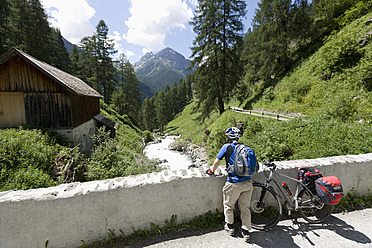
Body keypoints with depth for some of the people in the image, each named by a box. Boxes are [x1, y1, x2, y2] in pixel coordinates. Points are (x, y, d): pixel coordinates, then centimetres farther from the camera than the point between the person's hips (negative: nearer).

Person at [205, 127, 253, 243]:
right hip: (247, 183, 5)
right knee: (245, 208, 19)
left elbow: (217, 161, -1)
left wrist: (211, 171, 16)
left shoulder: (227, 147, -6)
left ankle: (230, 227, 36)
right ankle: (246, 232, 29)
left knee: (228, 206, 20)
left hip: (234, 183, -4)